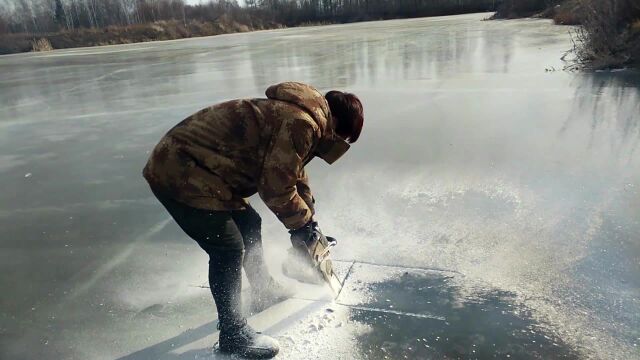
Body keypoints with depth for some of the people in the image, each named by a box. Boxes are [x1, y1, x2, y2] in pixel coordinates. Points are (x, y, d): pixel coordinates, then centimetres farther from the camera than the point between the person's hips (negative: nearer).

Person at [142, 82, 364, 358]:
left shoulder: (297, 114, 13)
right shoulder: (302, 123, -20)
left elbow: (294, 176, 23)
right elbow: (276, 187, -19)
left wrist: (307, 220, 25)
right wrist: (302, 223, -2)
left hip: (189, 165, 11)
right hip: (181, 175, -11)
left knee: (248, 224, 21)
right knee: (229, 250, -5)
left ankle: (262, 286, 42)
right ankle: (233, 334, 12)